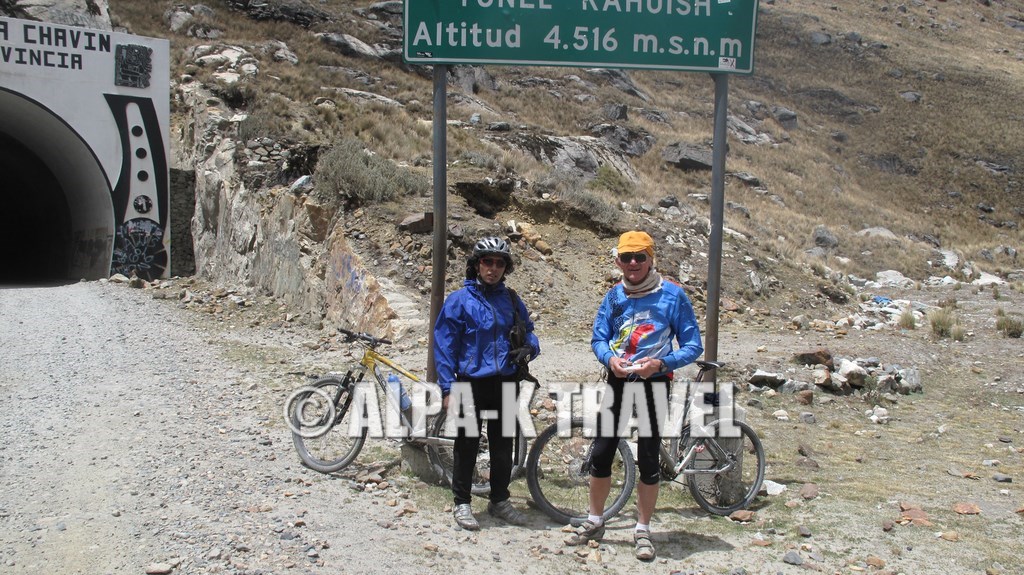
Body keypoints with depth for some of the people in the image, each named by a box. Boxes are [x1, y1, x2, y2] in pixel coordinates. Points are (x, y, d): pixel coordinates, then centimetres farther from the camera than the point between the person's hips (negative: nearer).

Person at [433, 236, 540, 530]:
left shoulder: (511, 301, 8)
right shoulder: (459, 300, -4)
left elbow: (529, 333, 18)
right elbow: (443, 345, -5)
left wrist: (529, 349, -7)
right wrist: (447, 388, -11)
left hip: (505, 384, 4)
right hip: (472, 383, -4)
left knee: (503, 446, 12)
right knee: (467, 446, 4)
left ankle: (500, 500, 26)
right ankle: (462, 503, 16)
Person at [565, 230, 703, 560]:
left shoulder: (672, 295, -6)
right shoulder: (614, 296, 6)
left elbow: (693, 345, -6)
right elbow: (598, 337, 8)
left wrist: (661, 363, -22)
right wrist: (609, 358, -15)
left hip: (653, 383, -3)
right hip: (618, 382, 4)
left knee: (648, 460, 2)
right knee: (601, 454, 7)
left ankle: (643, 531, 16)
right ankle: (594, 523, 23)